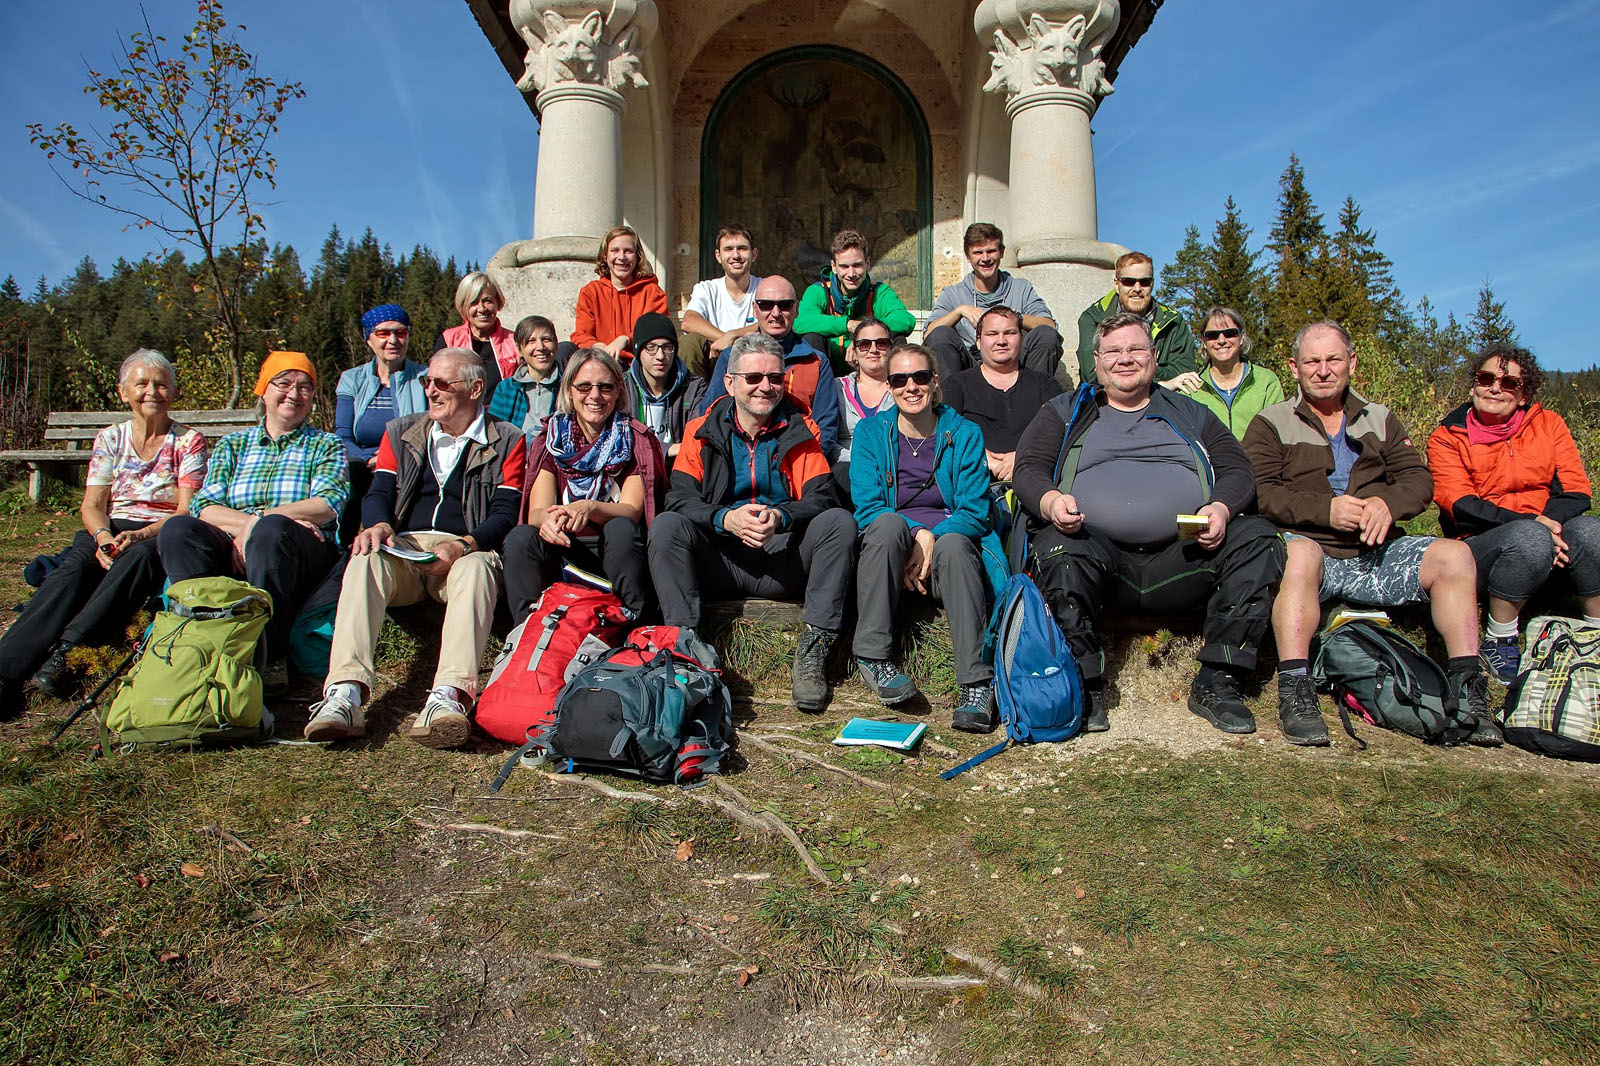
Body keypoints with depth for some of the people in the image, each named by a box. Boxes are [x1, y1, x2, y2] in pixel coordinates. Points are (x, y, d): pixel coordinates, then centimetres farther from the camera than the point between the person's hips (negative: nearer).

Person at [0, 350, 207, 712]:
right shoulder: (109, 439, 16)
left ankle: (66, 649, -47)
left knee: (139, 556, -39)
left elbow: (187, 512, -4)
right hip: (108, 533, 2)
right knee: (73, 569, -32)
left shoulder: (188, 441, 7)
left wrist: (139, 536, -21)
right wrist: (103, 536, -17)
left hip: (163, 535, -2)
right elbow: (91, 505, 6)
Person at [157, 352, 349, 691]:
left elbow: (329, 505, -2)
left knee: (272, 530, -37)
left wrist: (257, 524, -13)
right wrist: (252, 521, -12)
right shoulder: (233, 445, 23)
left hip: (305, 554, -3)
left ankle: (269, 660, -35)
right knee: (178, 529, -26)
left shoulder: (326, 445, 17)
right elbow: (203, 507, 8)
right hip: (233, 552, 3)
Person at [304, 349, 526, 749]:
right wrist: (379, 525, -13)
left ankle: (449, 696, -56)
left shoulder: (507, 441, 11)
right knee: (365, 560, -31)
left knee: (477, 567, -37)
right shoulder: (401, 432, 23)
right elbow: (378, 494, 12)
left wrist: (463, 545, -19)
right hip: (403, 548, 3)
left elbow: (505, 513, 0)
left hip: (464, 550, -2)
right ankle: (346, 694, -45)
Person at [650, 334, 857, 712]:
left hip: (784, 559, 0)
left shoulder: (801, 431, 7)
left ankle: (810, 657, -27)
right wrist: (726, 519, -27)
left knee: (840, 522, -25)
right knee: (665, 526, -25)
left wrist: (781, 517, -27)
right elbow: (679, 499, -6)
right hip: (719, 560, 0)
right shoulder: (702, 431, 6)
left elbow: (822, 498, -4)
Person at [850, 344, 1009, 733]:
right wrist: (914, 535, -19)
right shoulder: (872, 432, 9)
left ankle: (977, 684, -38)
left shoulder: (964, 433, 8)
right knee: (889, 524, -34)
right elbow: (866, 507, -1)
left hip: (951, 542, 0)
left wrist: (932, 540, -19)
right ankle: (871, 657, -29)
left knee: (953, 544, -36)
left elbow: (975, 511, 0)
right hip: (895, 547, 0)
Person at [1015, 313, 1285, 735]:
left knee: (1257, 538, -21)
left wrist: (1221, 508, -7)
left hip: (1185, 554, 3)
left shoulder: (1190, 414, 25)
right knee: (1057, 551, -35)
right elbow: (1029, 468, 8)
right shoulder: (1065, 413, 20)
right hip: (1098, 549, -2)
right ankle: (1084, 686, -24)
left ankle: (1217, 684, -17)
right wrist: (1050, 501, -16)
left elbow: (1237, 470, 17)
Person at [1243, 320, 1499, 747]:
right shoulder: (1271, 424, 9)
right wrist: (1325, 509, -18)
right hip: (1311, 547, -4)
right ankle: (1294, 692, -40)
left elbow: (1419, 479, 11)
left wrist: (1387, 502, -12)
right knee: (1300, 554, -38)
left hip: (1374, 554, 5)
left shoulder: (1380, 419, 23)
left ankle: (1467, 688, -12)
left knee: (1454, 555, -17)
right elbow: (1260, 492, -6)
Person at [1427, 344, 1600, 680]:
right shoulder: (1447, 438, 2)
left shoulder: (1548, 424, 10)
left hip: (1551, 540, 3)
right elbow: (1460, 505, -11)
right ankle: (1497, 641, -17)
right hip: (1481, 548, -3)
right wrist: (1530, 525, -24)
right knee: (1529, 538, -35)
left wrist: (1550, 521, -21)